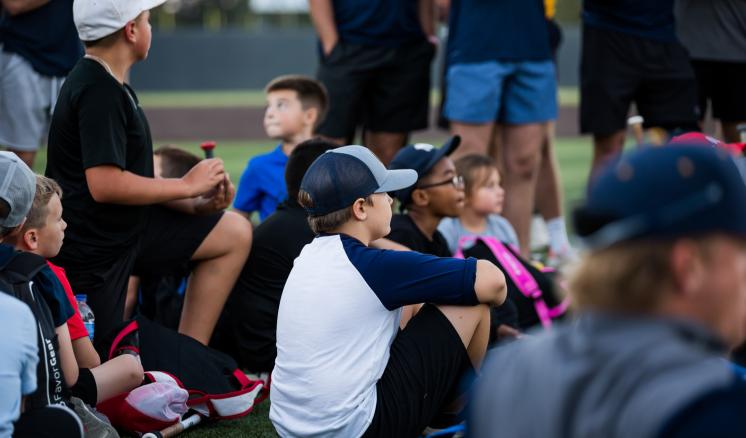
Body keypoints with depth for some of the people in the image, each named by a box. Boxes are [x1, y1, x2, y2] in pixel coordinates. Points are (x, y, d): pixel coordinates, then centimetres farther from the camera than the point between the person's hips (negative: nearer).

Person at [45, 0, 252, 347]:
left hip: (128, 227, 10)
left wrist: (196, 204, -3)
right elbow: (104, 184, -30)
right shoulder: (98, 92, -21)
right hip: (91, 247, -10)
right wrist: (188, 185, -18)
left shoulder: (109, 86, 11)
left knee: (235, 234, 8)